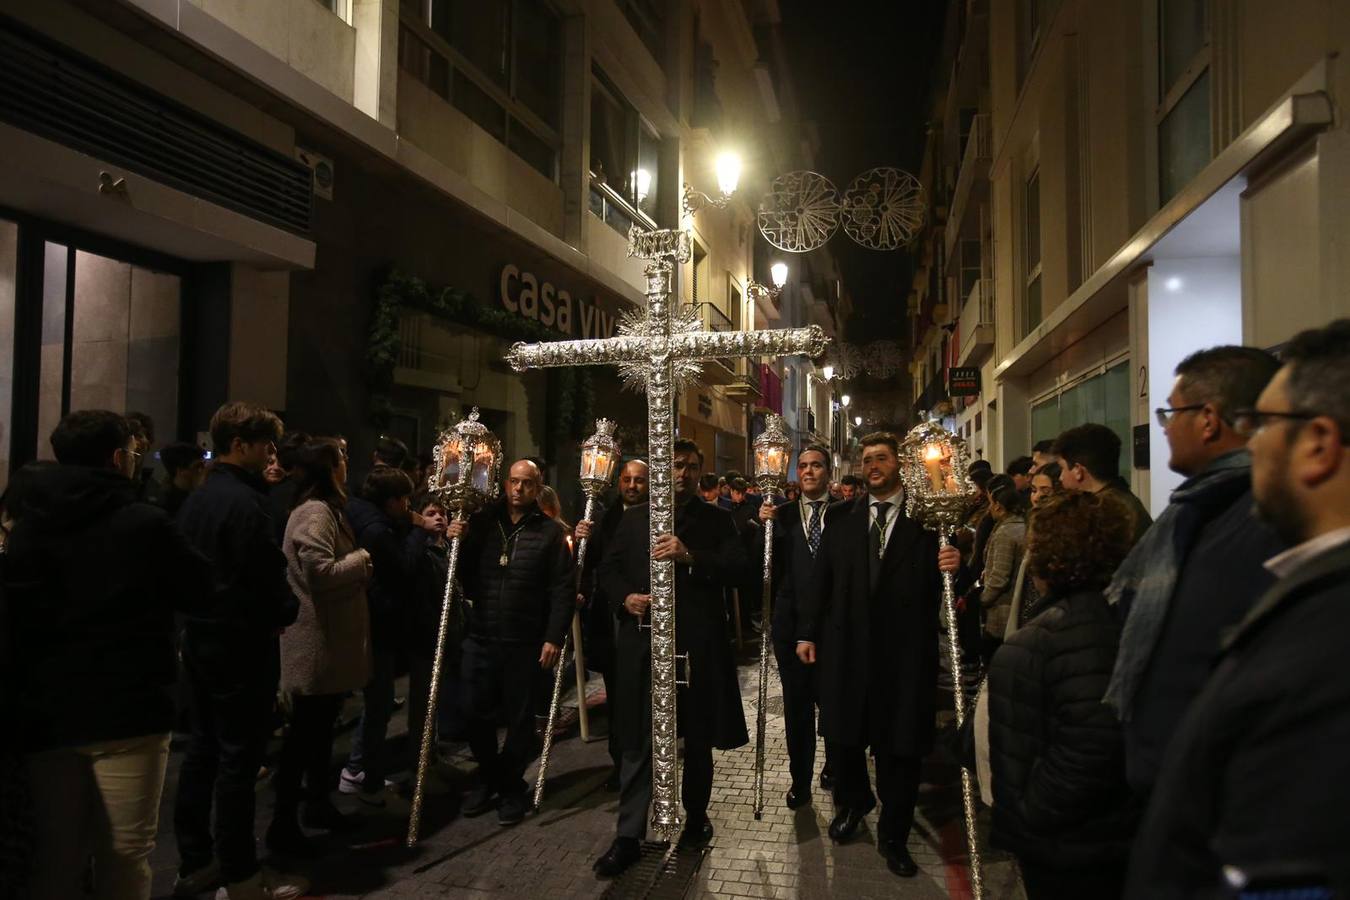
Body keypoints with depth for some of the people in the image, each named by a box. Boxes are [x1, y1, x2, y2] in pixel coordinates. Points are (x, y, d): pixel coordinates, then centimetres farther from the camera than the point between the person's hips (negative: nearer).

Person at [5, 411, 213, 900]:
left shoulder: (27, 524, 5)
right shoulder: (145, 524, -11)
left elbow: (15, 615, 8)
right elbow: (201, 592, -1)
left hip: (48, 712, 5)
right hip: (126, 711, -5)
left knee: (55, 856, 14)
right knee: (123, 854, 5)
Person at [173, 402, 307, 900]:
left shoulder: (196, 498, 11)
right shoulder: (244, 502, -20)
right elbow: (268, 576, -20)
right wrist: (286, 611, -1)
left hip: (201, 636, 10)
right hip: (242, 642, -10)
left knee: (203, 748, 15)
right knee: (239, 756, -2)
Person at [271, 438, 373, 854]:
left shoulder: (328, 509, 17)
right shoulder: (315, 513, -19)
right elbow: (319, 571, -28)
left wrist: (360, 562, 12)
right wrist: (363, 559, -15)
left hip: (330, 639, 11)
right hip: (316, 642, -11)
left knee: (320, 726, 19)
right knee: (305, 730, -3)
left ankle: (318, 803, 31)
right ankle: (283, 822, 7)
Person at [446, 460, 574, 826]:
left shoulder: (550, 532, -1)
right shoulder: (481, 523, 8)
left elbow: (563, 589, -5)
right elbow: (465, 578, 11)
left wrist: (554, 637, -12)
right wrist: (457, 543, -6)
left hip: (526, 644, -3)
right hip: (481, 638, 3)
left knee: (520, 718, 7)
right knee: (476, 713, 9)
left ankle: (511, 786, 26)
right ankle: (488, 778, 31)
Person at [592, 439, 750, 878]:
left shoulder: (717, 519, 5)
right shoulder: (633, 518, 11)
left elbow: (739, 569, -8)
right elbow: (608, 567, 11)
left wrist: (690, 557, -21)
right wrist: (624, 597, -10)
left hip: (698, 643, 0)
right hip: (643, 642, 1)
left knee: (698, 737, 13)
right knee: (638, 741, 2)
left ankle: (696, 816, 33)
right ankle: (628, 836, 10)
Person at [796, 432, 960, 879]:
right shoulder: (843, 520, 8)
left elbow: (939, 581, -2)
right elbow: (821, 579, 6)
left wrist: (954, 566, -24)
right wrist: (808, 632, 3)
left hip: (905, 650, -2)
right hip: (847, 645, 3)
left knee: (900, 745, 6)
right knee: (843, 733, 15)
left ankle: (893, 836, 24)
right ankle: (853, 801, 43)